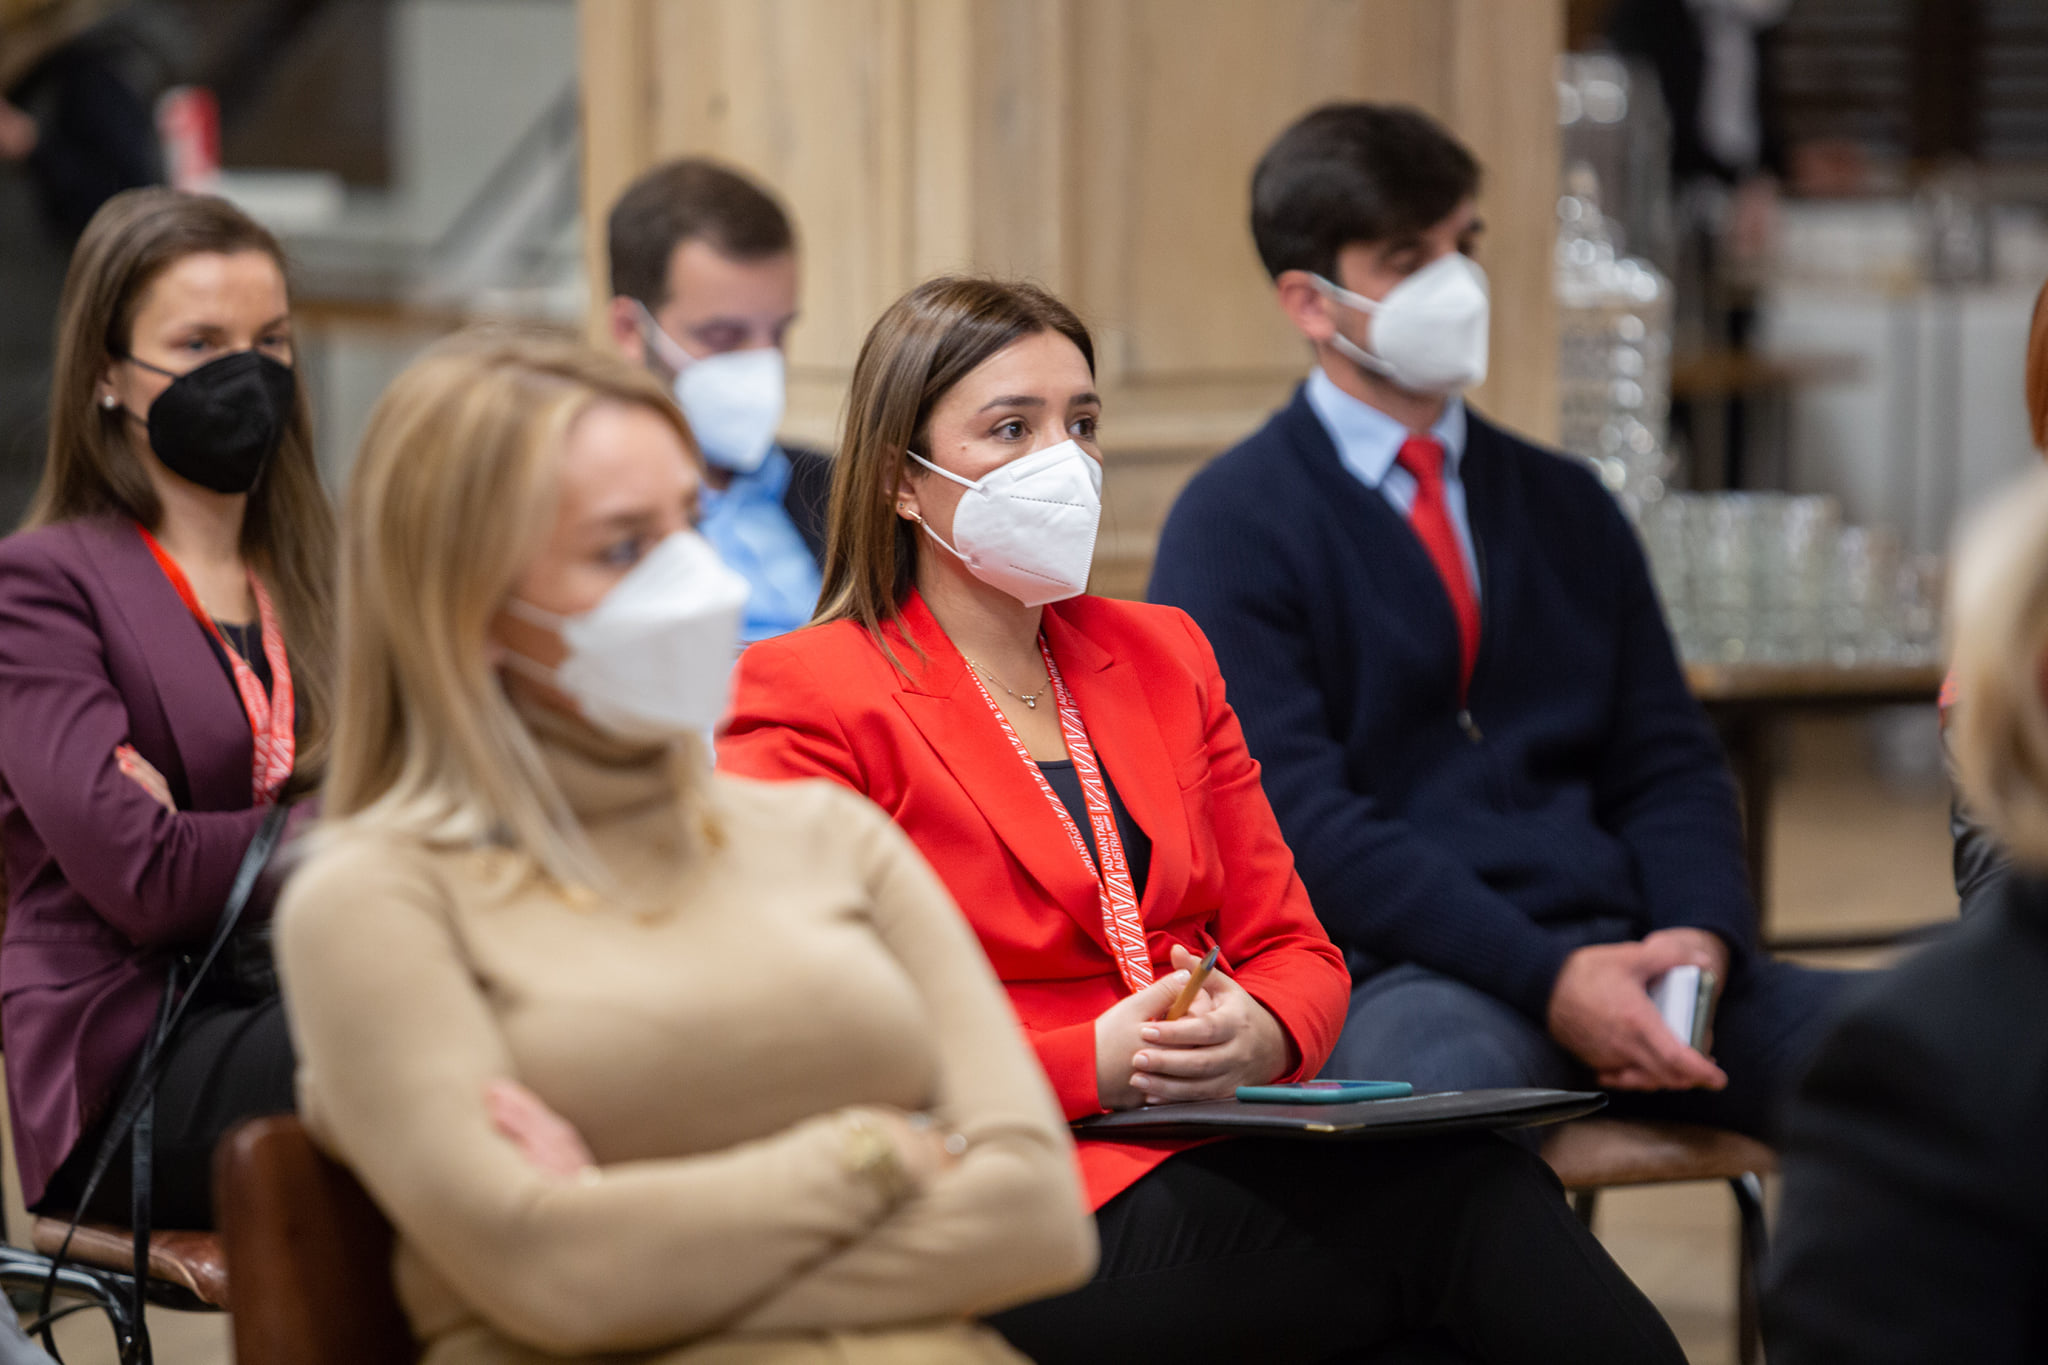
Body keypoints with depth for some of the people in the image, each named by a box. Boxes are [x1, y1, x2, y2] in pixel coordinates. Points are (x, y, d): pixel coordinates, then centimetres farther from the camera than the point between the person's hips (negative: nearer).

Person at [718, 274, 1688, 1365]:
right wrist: (1089, 1065, -15)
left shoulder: (1163, 654, 22)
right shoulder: (808, 698, 1)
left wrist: (1256, 1035, -6)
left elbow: (1292, 947, 19)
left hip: (1230, 1150, 6)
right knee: (1464, 1203, -29)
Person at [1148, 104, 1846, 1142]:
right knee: (1453, 1072, -43)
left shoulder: (1567, 509, 24)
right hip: (1392, 979, -6)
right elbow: (1296, 816, -8)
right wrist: (1544, 977, -18)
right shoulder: (1232, 529, 4)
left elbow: (1667, 764, 19)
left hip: (1611, 950, 6)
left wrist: (1696, 937, -5)